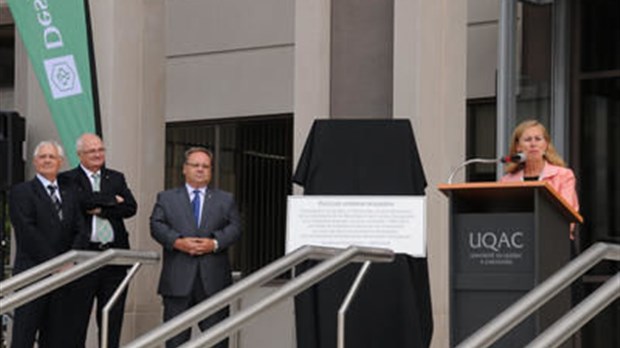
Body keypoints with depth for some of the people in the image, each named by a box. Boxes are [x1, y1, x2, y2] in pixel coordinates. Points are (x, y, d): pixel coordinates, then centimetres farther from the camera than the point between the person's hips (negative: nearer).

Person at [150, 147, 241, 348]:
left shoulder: (225, 200, 16)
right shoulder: (166, 198, 14)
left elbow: (235, 228, 4)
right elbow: (157, 225, 0)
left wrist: (215, 243, -14)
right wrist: (178, 242, -16)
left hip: (214, 279, 1)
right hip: (178, 279, -1)